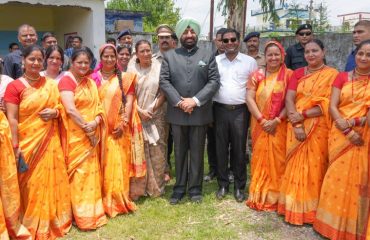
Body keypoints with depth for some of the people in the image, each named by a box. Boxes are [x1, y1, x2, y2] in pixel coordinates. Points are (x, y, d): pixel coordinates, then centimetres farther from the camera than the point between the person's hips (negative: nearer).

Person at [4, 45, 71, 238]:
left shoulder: (50, 84, 7)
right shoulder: (14, 86, -6)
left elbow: (60, 106, 16)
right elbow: (12, 119, -10)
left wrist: (55, 112, -7)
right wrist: (15, 146, -14)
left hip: (50, 141, 4)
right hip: (28, 143, -3)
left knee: (53, 181, 10)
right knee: (32, 184, 5)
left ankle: (55, 220, 27)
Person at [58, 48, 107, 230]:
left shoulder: (90, 82, 13)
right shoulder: (66, 80, -9)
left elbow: (98, 105, 8)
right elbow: (70, 109, -20)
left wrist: (96, 122, -12)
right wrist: (86, 127, -15)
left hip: (93, 133, 7)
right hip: (76, 134, -7)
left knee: (92, 170, 11)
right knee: (79, 172, -2)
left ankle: (93, 211, 23)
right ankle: (84, 216, 9)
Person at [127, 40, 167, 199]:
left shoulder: (159, 67, 0)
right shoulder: (131, 69, 4)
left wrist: (152, 109, -8)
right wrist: (140, 111, -8)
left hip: (157, 116, 0)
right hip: (137, 116, 1)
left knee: (157, 152, 3)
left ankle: (156, 187, 17)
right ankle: (138, 188, 11)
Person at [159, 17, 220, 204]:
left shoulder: (208, 56, 6)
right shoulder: (169, 56, 7)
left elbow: (214, 81, -3)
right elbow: (164, 81, -2)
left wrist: (195, 100, -14)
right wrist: (179, 101, -13)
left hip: (200, 113, 0)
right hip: (177, 113, 1)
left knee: (197, 152, 7)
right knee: (179, 152, 10)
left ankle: (195, 189, 19)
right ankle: (179, 188, 21)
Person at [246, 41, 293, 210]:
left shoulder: (289, 75, -1)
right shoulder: (257, 75, 5)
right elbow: (249, 99, -3)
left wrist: (276, 121, -16)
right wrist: (261, 120, -12)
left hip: (280, 126, -2)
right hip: (260, 125, 2)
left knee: (277, 160, 2)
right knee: (260, 158, 8)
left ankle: (275, 197, 15)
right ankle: (258, 196, 20)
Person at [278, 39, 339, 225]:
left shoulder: (332, 74, -3)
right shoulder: (298, 73, 9)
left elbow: (328, 105, -11)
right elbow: (289, 99, -1)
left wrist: (303, 115, -18)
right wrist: (296, 124, -14)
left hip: (318, 128, -3)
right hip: (296, 127, 3)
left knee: (314, 167, 2)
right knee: (295, 166, 6)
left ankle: (311, 210, 15)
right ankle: (294, 207, 18)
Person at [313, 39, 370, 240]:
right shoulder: (342, 77, 7)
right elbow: (332, 107, -2)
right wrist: (347, 131, -14)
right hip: (340, 135, 1)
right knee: (338, 178, 3)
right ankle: (334, 223, 18)